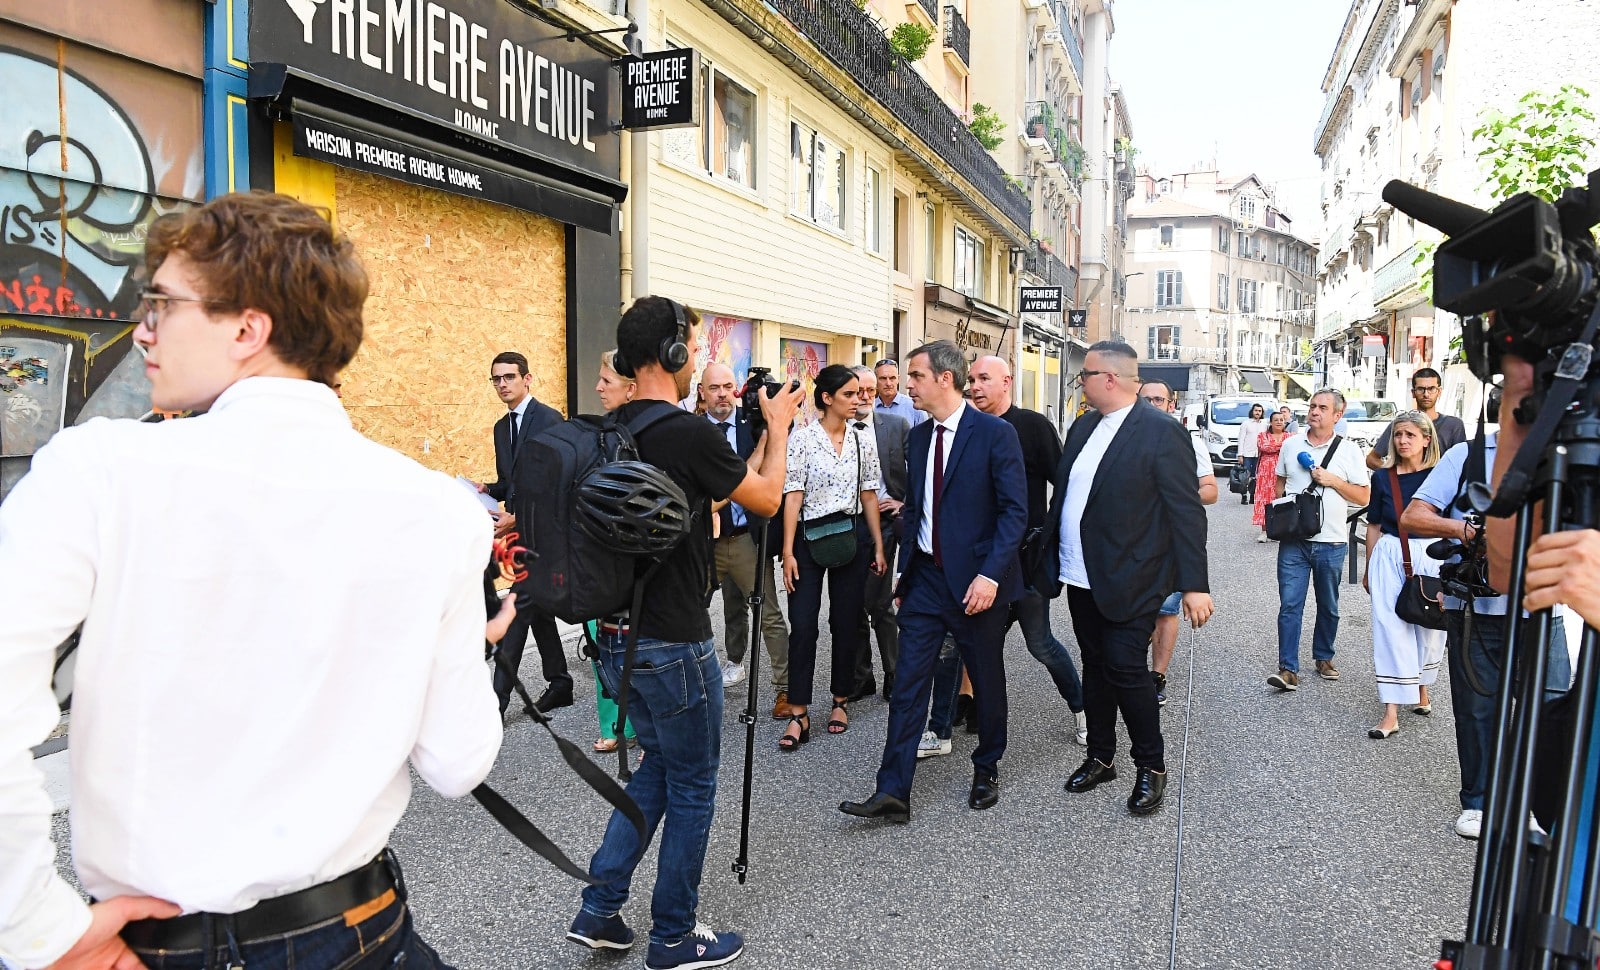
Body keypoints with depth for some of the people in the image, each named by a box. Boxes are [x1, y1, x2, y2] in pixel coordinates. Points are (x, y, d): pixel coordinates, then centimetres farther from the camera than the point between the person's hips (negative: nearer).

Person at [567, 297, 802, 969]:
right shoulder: (689, 432, -20)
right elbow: (767, 500, -5)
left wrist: (763, 430, 19)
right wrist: (779, 427, 8)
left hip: (617, 635, 8)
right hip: (673, 642, -8)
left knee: (658, 765, 24)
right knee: (692, 786, 10)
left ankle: (599, 911, 27)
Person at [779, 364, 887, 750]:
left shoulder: (864, 440, 5)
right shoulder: (802, 438, -5)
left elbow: (869, 495, 9)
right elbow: (793, 496, -8)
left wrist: (878, 547, 7)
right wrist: (788, 551, -12)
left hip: (852, 536, 3)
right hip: (809, 537, -3)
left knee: (846, 623, 8)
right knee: (803, 626, -5)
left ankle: (841, 701, 23)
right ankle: (799, 715, 1)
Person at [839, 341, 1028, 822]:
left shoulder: (995, 434, -11)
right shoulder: (918, 436, 8)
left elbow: (1014, 510, -13)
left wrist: (991, 574, -21)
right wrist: (904, 572, 13)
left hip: (977, 581, -5)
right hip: (925, 577, 5)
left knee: (987, 681, 12)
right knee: (908, 683, 1)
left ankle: (986, 770, 34)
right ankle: (892, 792, 5)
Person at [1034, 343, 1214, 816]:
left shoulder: (1162, 432, -12)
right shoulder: (1083, 427, 10)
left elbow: (1187, 512, -13)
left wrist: (1195, 585, -16)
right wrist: (1050, 556, 12)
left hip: (1129, 580, -7)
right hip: (1082, 577, 7)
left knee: (1125, 668, -5)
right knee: (1095, 667, 15)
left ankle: (1151, 766, 16)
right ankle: (1100, 758, 30)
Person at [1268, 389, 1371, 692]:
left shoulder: (1348, 452, 0)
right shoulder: (1291, 445, 6)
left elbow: (1363, 497, 0)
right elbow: (1279, 483, 18)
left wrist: (1333, 480, -13)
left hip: (1331, 543, 0)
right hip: (1293, 541, 1)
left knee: (1328, 607, 13)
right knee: (1290, 604, -5)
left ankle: (1323, 658, 30)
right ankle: (1288, 669, -5)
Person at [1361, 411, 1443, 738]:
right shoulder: (1383, 478, 3)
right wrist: (1368, 570, 12)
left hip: (1431, 556, -1)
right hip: (1389, 557, 1)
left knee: (1428, 626, 11)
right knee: (1390, 628, -3)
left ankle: (1421, 689, 37)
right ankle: (1391, 713, -2)